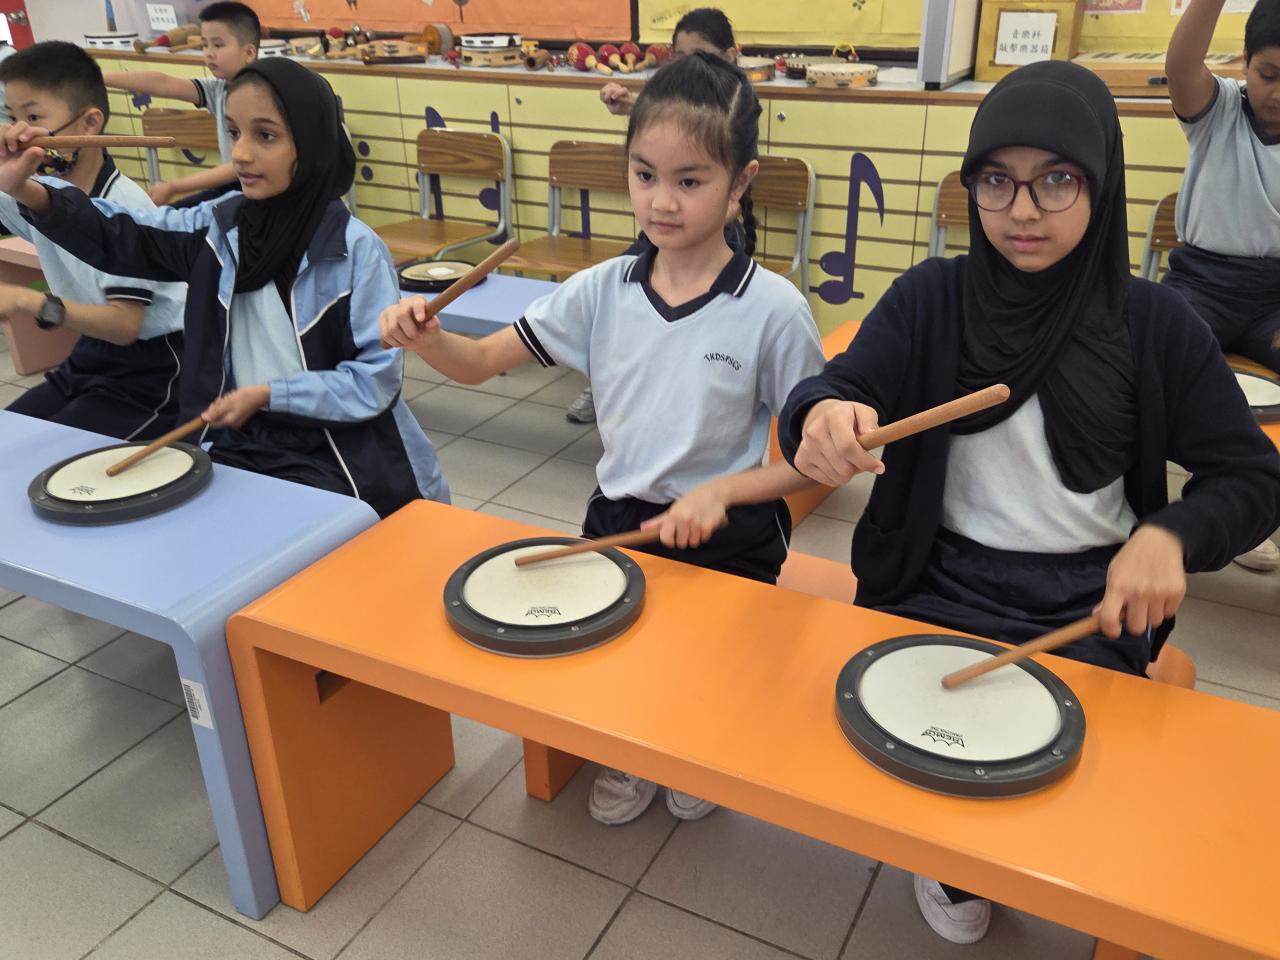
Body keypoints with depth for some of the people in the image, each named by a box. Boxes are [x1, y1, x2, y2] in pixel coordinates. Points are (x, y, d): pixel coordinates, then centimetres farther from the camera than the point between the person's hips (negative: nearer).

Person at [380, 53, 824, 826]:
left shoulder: (774, 310, -14)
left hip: (728, 543, -3)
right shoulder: (602, 291, -4)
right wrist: (427, 337, -22)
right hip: (619, 519, 3)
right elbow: (483, 362, -1)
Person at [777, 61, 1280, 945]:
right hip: (942, 583, 0)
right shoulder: (930, 299, -4)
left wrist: (1171, 534, -21)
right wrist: (822, 418, -44)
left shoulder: (1158, 325, -2)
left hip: (1093, 601, 1)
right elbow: (841, 386, -18)